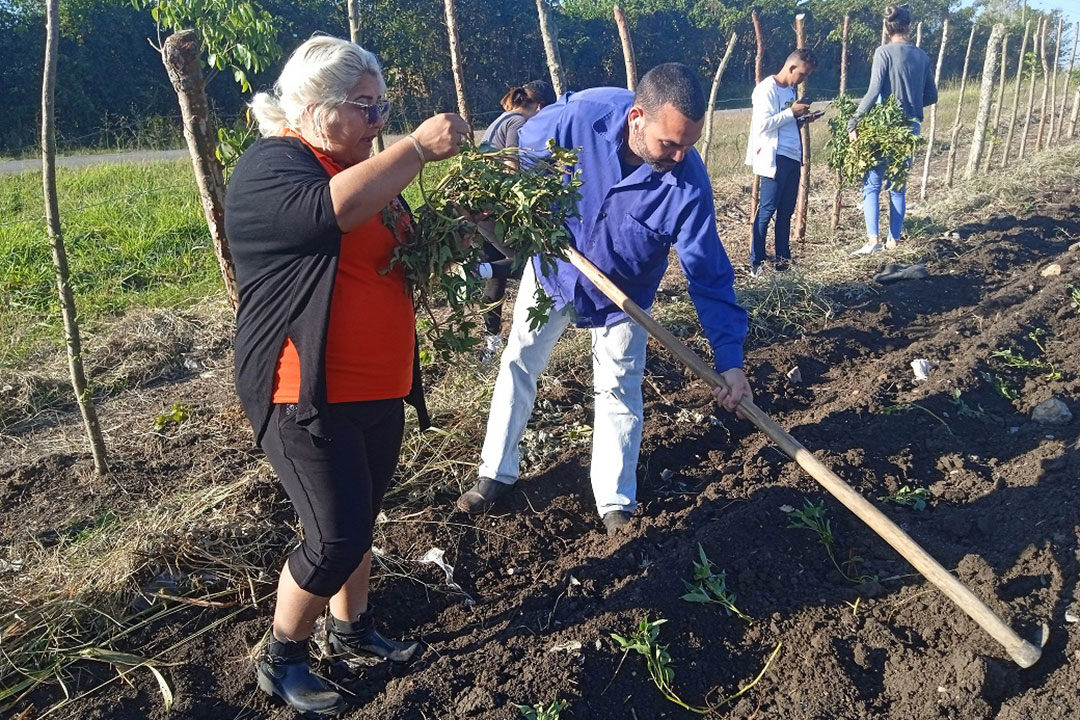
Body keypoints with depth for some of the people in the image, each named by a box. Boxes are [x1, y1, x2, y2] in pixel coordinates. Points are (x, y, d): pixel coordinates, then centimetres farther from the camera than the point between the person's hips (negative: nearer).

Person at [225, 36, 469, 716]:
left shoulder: (357, 167, 16)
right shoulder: (269, 166, -12)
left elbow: (396, 251, 24)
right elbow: (333, 210, -34)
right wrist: (417, 147, -27)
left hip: (380, 390, 9)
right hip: (310, 395, -9)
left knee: (360, 520, 19)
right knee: (338, 537, -5)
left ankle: (353, 627, 39)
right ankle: (281, 660, 18)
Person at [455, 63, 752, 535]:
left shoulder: (688, 182, -29)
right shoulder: (577, 117, -31)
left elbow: (708, 271, -24)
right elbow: (515, 161, -10)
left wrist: (729, 358, -26)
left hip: (622, 296, -1)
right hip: (553, 269, 2)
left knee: (619, 392, 2)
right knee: (518, 366, 11)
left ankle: (616, 505, 19)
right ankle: (496, 473, 29)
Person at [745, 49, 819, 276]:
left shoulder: (790, 90, 18)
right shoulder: (767, 89, -9)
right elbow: (763, 124, -19)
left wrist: (802, 120, 7)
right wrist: (792, 112, -15)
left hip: (793, 157, 9)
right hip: (774, 158, -9)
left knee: (786, 210, 11)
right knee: (767, 209, -7)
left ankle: (783, 257, 19)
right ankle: (756, 262, -3)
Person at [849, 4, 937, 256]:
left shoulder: (884, 52, -9)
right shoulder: (922, 56, 7)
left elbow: (873, 92, -18)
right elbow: (931, 96, 12)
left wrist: (854, 122, -15)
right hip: (911, 127, 5)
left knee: (872, 183, -1)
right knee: (899, 185, 13)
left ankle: (873, 239, -13)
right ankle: (894, 238, 15)